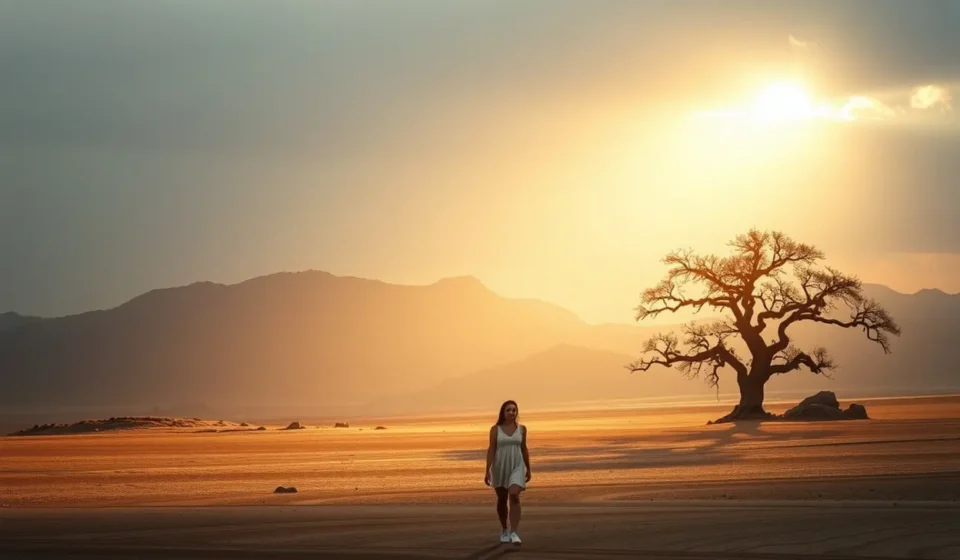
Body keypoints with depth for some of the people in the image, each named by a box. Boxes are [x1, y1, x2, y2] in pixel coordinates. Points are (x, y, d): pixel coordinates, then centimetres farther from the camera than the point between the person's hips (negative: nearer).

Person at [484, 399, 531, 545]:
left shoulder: (521, 429, 2)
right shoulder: (495, 429, -3)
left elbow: (524, 449, 10)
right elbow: (491, 450, -5)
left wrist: (528, 469, 13)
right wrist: (487, 471, -11)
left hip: (517, 467, 0)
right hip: (500, 467, 0)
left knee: (514, 496, -19)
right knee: (502, 500, 12)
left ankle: (514, 533, -22)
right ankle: (504, 529, 34)